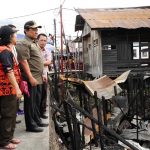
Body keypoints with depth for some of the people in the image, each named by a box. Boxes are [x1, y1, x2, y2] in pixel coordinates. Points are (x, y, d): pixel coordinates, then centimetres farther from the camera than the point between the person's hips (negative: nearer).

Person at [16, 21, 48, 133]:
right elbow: (23, 61, -20)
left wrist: (42, 75, 22)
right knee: (30, 102, -1)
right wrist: (30, 77, -23)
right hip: (31, 79, -9)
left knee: (37, 101, 17)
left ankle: (37, 120, 29)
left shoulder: (34, 43, 19)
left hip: (38, 78, 9)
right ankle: (30, 125, 7)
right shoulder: (23, 44, -12)